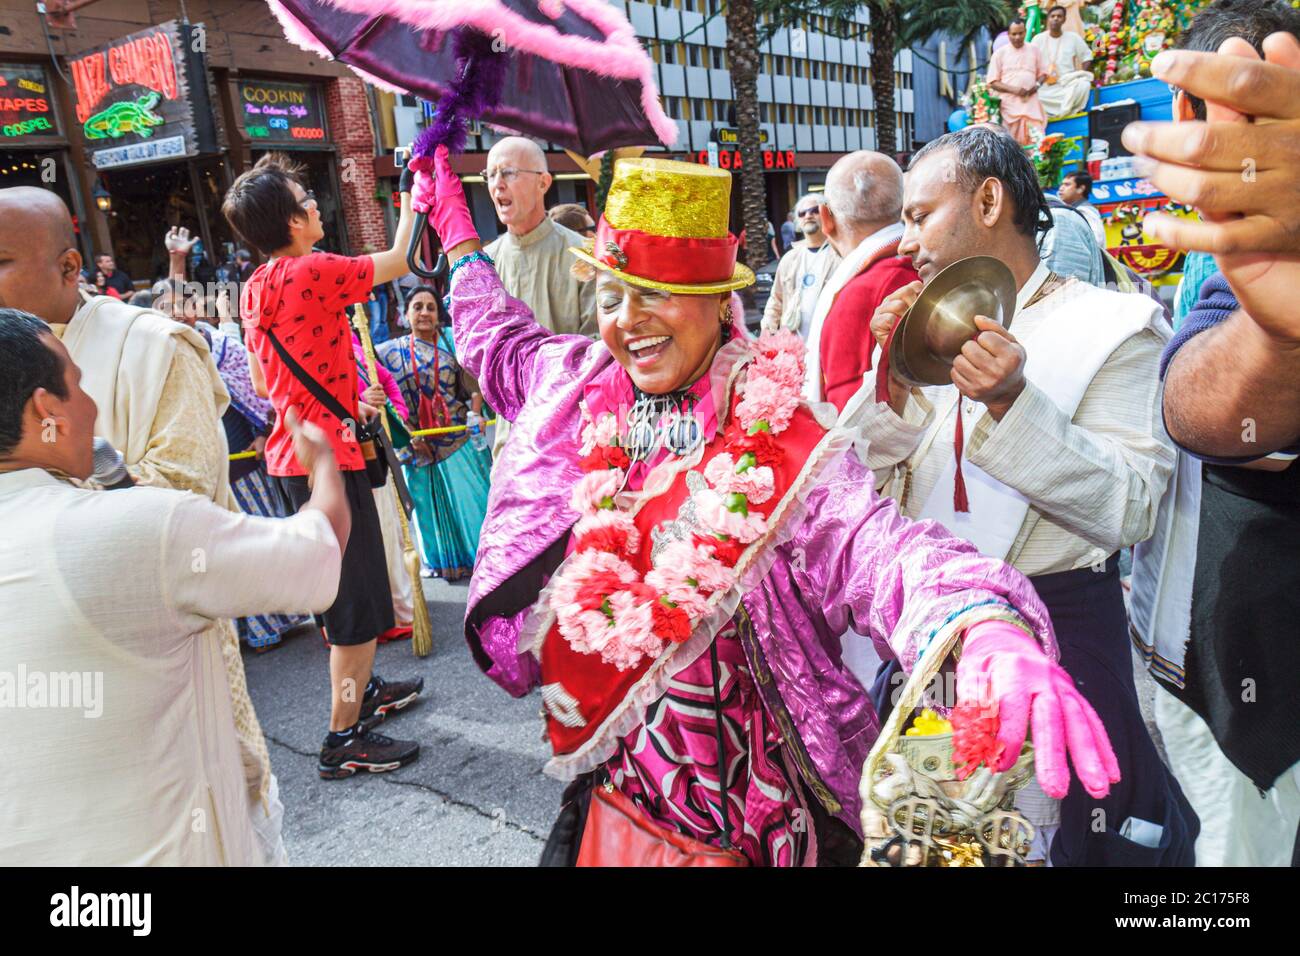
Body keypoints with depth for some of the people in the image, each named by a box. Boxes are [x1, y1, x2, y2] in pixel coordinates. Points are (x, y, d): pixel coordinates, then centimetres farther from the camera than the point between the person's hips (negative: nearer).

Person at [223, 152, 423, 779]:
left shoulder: (255, 287, 8)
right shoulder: (313, 272, -18)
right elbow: (397, 261, -5)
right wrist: (413, 198, 10)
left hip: (292, 454, 9)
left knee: (342, 586, 23)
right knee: (357, 600, 0)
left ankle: (358, 689, 41)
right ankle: (343, 740, 9)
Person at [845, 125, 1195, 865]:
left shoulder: (1114, 324, -9)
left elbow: (1130, 508, -18)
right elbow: (865, 479, 4)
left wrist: (1010, 403, -28)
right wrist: (894, 378, -12)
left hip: (1056, 626, -5)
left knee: (1063, 836, 13)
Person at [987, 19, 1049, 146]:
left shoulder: (1034, 50, 13)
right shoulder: (999, 53, 5)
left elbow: (1043, 73, 18)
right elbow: (993, 82, 2)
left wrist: (1037, 85, -6)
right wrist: (1013, 89, -13)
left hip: (1031, 100, 2)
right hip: (1009, 101, -2)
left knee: (1035, 137, -16)